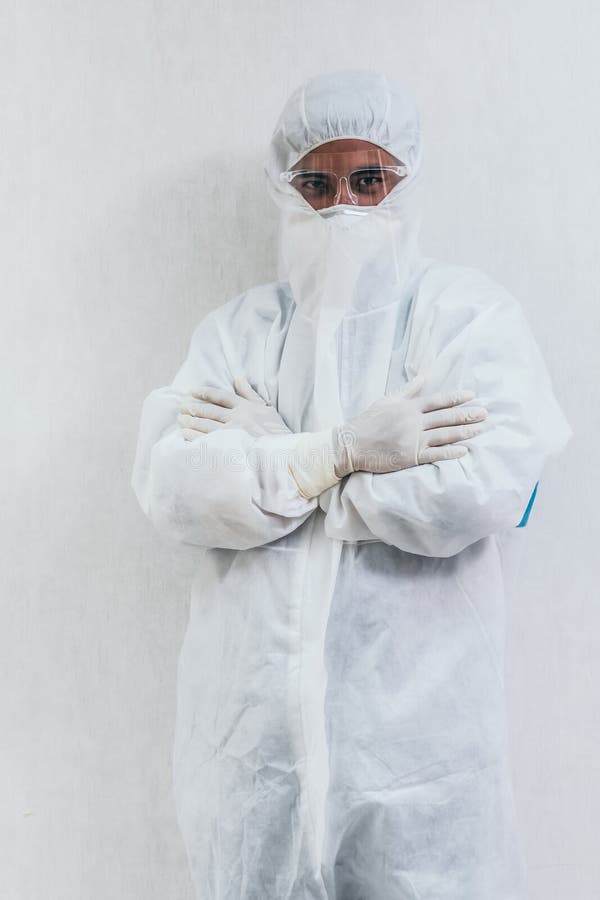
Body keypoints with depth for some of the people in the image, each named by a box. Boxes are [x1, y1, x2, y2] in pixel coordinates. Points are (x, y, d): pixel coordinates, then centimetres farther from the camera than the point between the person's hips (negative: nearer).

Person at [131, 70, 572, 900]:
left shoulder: (470, 314, -2)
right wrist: (340, 450, -16)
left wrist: (268, 450, -11)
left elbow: (476, 489, -19)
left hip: (416, 732, -2)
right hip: (253, 728, 3)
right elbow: (166, 488, -6)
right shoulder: (236, 330, 8)